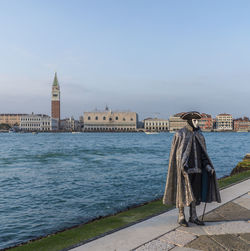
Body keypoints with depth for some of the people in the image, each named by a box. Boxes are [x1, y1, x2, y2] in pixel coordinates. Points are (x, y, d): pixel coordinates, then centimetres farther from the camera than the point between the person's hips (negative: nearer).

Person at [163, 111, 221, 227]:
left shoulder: (199, 134, 9)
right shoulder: (180, 134, -9)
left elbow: (202, 152, 11)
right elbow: (177, 153, -12)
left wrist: (207, 165, -1)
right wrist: (183, 167, -22)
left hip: (196, 167, 6)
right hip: (185, 167, -6)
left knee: (195, 191, 9)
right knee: (183, 192, 0)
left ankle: (193, 216, 21)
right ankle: (181, 216, 14)